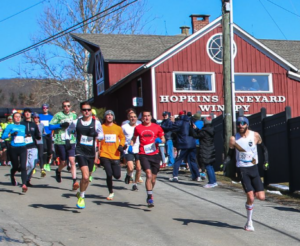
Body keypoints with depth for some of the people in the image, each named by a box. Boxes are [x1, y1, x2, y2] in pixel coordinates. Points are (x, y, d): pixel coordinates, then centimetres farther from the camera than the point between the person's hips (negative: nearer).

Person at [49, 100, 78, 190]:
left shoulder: (74, 115, 11)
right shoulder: (58, 115, 1)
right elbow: (50, 126, -3)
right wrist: (61, 125, -15)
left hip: (71, 141, 2)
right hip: (60, 142, -2)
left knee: (72, 160, -13)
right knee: (63, 162, 6)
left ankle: (75, 181, -14)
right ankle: (58, 171, 41)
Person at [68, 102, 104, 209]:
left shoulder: (96, 123, 2)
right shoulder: (76, 122, 2)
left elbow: (101, 136, 9)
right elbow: (68, 131, 19)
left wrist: (95, 134, -12)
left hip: (91, 153, 2)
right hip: (80, 152, -2)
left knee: (87, 177, 12)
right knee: (85, 176, -18)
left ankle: (80, 194, 37)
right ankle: (81, 197, 1)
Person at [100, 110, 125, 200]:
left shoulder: (118, 128, 6)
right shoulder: (101, 127, 2)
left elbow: (122, 137, 18)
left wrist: (121, 145, 0)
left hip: (115, 155, 2)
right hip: (105, 155, -2)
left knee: (117, 176, -2)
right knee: (109, 174, -11)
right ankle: (111, 193, 9)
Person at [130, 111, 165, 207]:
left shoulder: (157, 127, 7)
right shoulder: (138, 128, 6)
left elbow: (163, 139, 14)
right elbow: (134, 139, 20)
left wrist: (160, 140, -9)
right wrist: (131, 146, 1)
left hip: (155, 154, 2)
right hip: (143, 155, -2)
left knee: (153, 178, 9)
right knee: (149, 175, -20)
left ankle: (149, 195, 32)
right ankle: (150, 197, -16)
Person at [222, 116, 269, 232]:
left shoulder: (255, 135, -2)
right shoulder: (233, 139, -5)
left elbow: (264, 148, 12)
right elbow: (230, 155, 4)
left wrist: (266, 162, 1)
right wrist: (224, 163, -14)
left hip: (254, 168, 2)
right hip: (242, 170, -2)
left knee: (261, 197, -5)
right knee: (250, 198, -12)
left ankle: (254, 191, 31)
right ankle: (249, 222, 7)